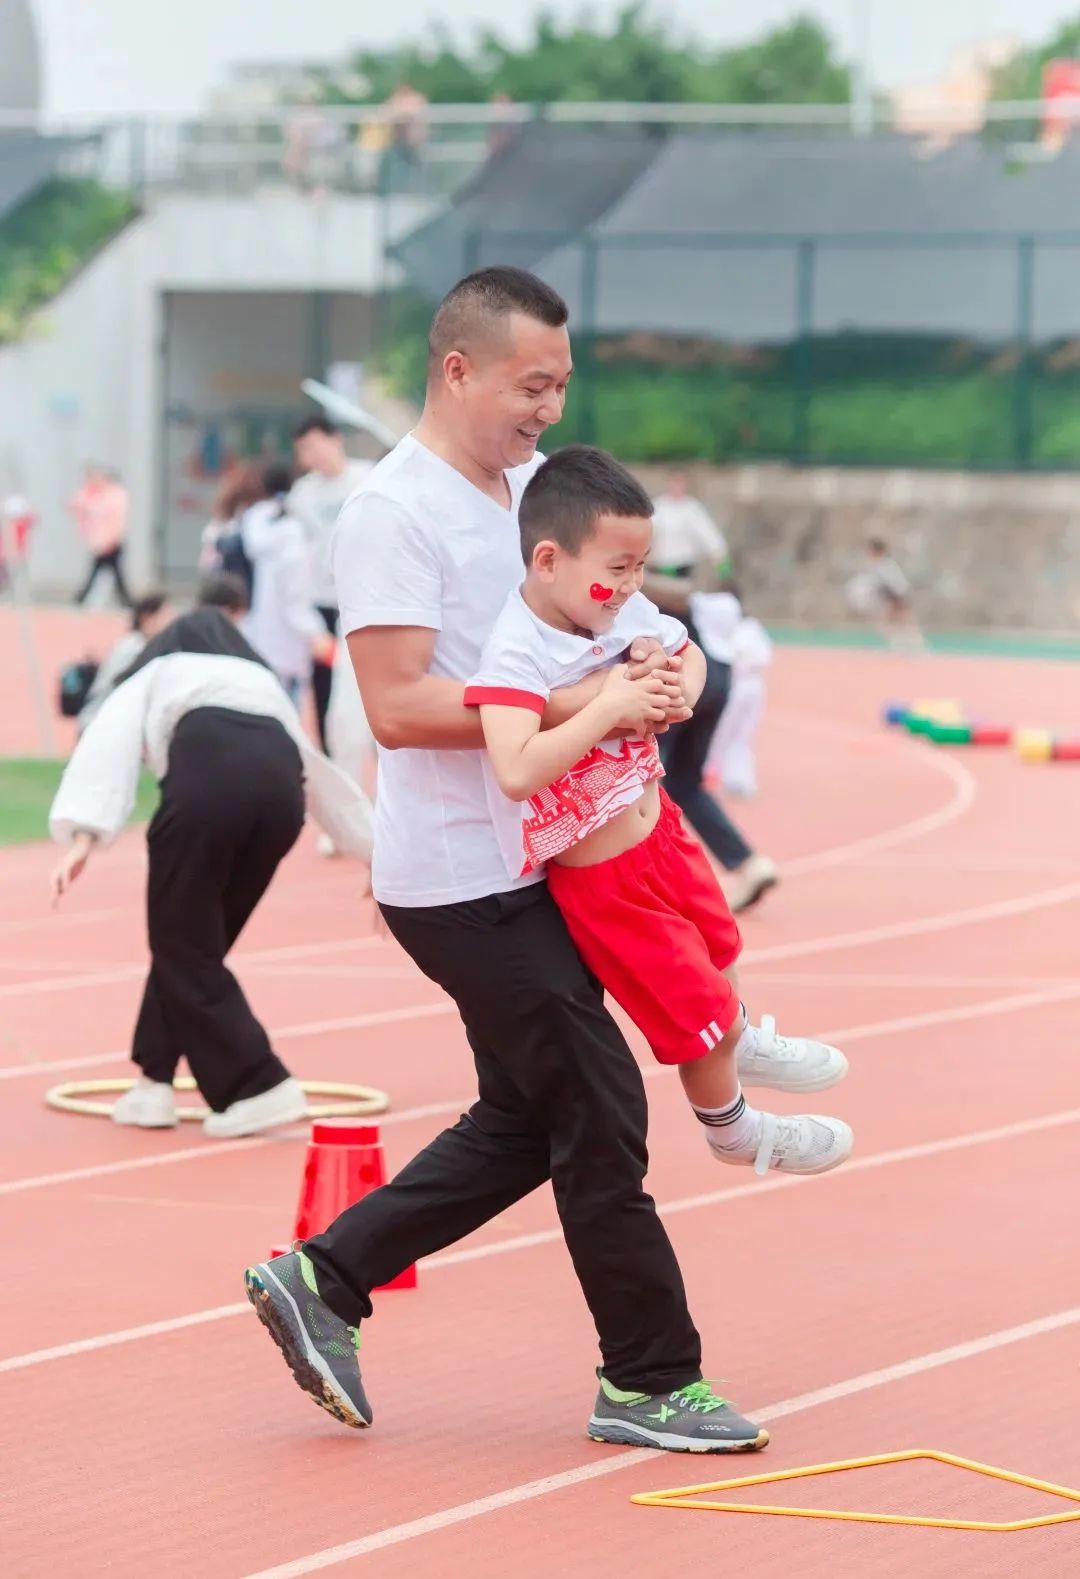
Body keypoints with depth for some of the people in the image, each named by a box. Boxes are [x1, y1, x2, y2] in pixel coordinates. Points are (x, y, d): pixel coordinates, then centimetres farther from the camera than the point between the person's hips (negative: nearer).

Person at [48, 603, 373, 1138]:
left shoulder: (152, 675, 31)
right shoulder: (264, 683, 42)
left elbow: (108, 743, 12)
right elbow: (317, 769, 51)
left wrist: (84, 833, -2)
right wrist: (377, 847, 61)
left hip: (208, 777, -5)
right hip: (280, 784, 5)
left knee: (181, 945, 6)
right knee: (195, 943, 20)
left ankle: (259, 1088, -2)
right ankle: (154, 1081, 21)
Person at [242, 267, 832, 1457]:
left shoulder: (534, 481, 11)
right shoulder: (393, 513, -15)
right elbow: (397, 708, -21)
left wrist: (650, 665, -2)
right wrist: (566, 707, -25)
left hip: (533, 862, 9)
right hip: (463, 881, -9)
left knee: (524, 1124, 15)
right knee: (598, 1110, -4)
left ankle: (322, 1280, 23)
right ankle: (649, 1380, 8)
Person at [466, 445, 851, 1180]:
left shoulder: (627, 613, -10)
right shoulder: (517, 653, -31)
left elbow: (689, 655, 12)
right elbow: (516, 771, -45)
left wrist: (676, 695, -9)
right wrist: (607, 709, -37)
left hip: (657, 826, 7)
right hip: (603, 879, -7)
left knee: (717, 947, 32)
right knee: (698, 1015, 12)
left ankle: (742, 1041, 64)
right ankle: (732, 1129, 40)